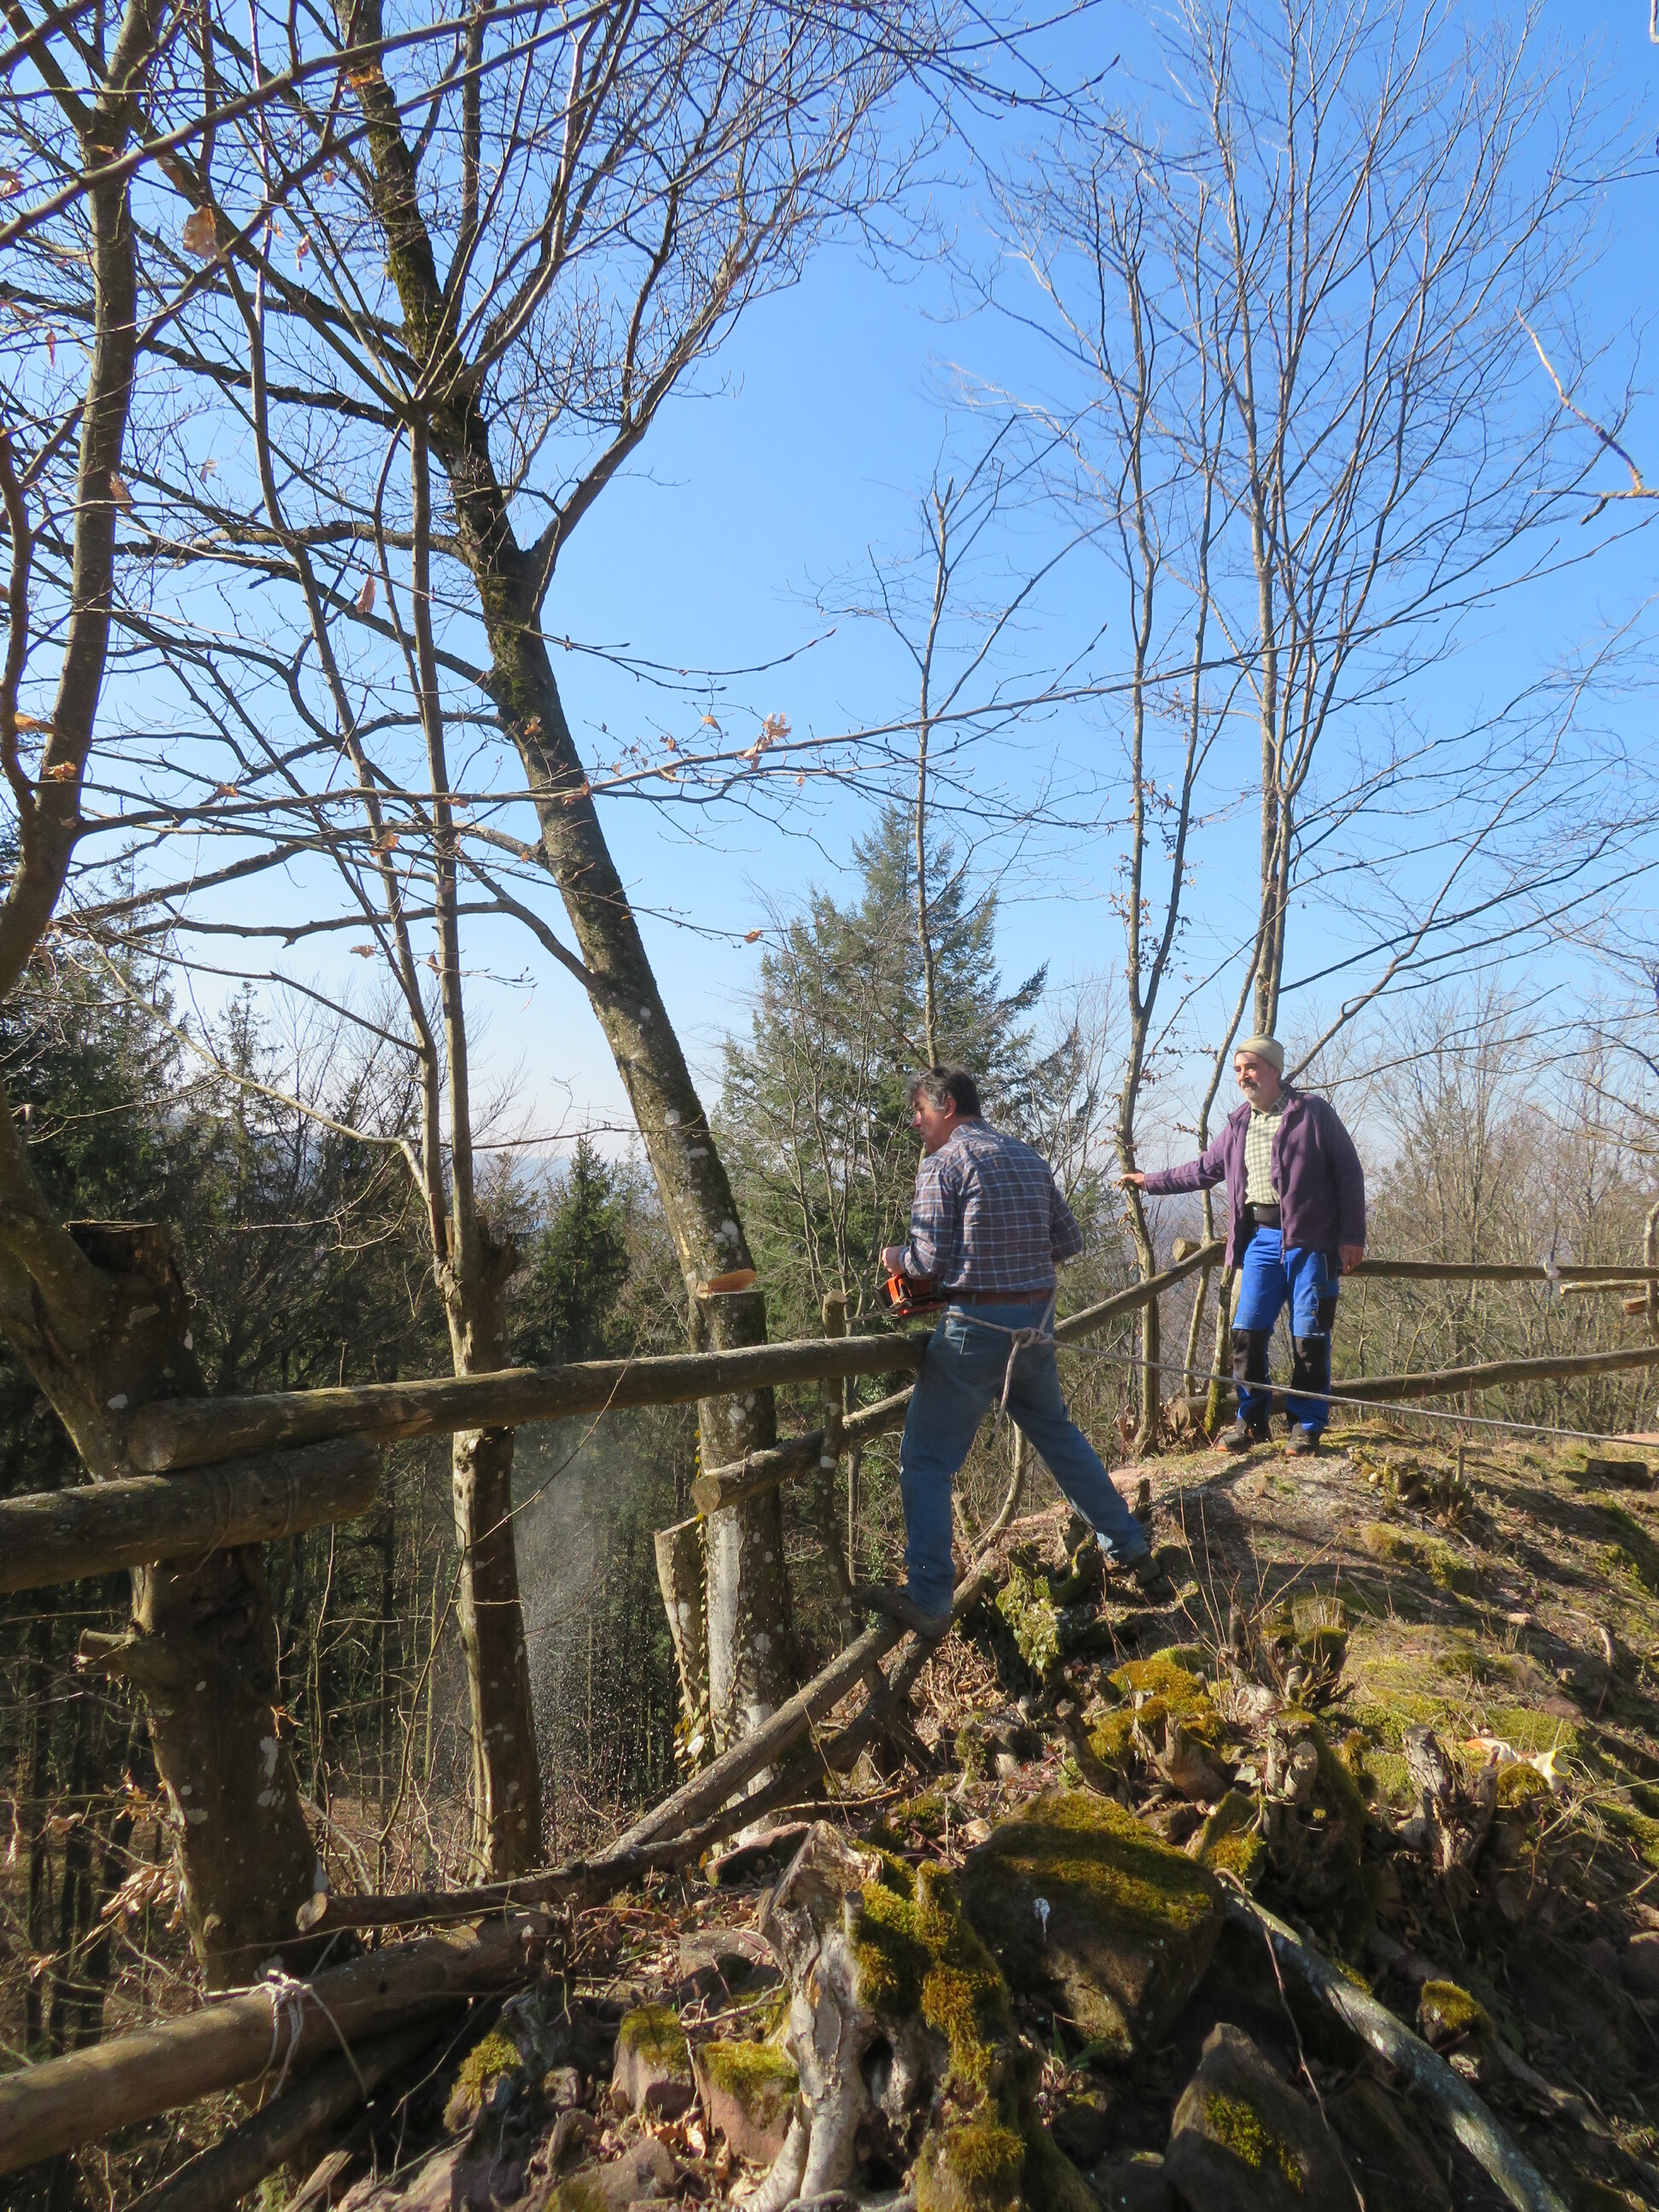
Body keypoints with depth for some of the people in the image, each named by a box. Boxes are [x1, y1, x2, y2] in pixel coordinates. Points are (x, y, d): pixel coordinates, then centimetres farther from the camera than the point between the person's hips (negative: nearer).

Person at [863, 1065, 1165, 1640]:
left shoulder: (942, 1165, -9)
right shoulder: (1030, 1159, 11)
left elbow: (930, 1263, -13)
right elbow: (1069, 1241, 12)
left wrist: (895, 1257, 6)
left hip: (974, 1330, -7)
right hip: (1036, 1323, 7)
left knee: (926, 1464, 3)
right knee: (1059, 1435, 26)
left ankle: (928, 1602, 2)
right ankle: (1132, 1551, 33)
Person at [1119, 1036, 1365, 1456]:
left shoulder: (1312, 1111, -2)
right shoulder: (1239, 1124, 15)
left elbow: (1349, 1172, -2)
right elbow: (1205, 1170, 29)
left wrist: (1352, 1237, -8)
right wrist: (1150, 1182, 30)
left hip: (1308, 1238, -5)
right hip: (1261, 1237, 5)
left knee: (1309, 1335, -1)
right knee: (1247, 1331, -1)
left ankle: (1307, 1426, 12)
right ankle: (1251, 1421, 13)